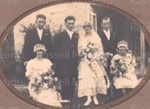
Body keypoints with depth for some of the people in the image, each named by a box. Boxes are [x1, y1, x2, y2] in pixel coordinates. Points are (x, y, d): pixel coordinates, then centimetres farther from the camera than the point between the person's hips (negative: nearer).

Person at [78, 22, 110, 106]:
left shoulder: (96, 37, 6)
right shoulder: (82, 38, 10)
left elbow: (100, 49, 3)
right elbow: (80, 50, 5)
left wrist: (94, 57, -8)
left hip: (94, 60, 0)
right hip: (85, 60, 0)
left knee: (96, 77, -5)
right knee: (86, 78, -9)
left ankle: (95, 97, 1)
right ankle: (89, 98, -12)